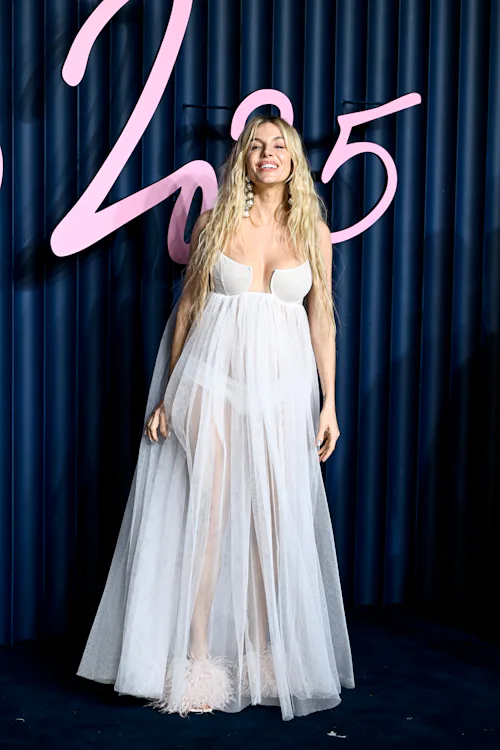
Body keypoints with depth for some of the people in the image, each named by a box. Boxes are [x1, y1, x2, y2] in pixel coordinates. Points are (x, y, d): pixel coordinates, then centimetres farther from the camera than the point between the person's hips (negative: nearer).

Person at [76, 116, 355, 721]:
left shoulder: (314, 231, 7)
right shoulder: (215, 223, 4)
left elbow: (321, 318, 9)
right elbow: (188, 306, 7)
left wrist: (329, 404, 4)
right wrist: (168, 394, 3)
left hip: (285, 386, 2)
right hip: (214, 378, -1)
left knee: (276, 520, 2)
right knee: (206, 514, -4)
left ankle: (265, 654, 15)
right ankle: (196, 661, 2)